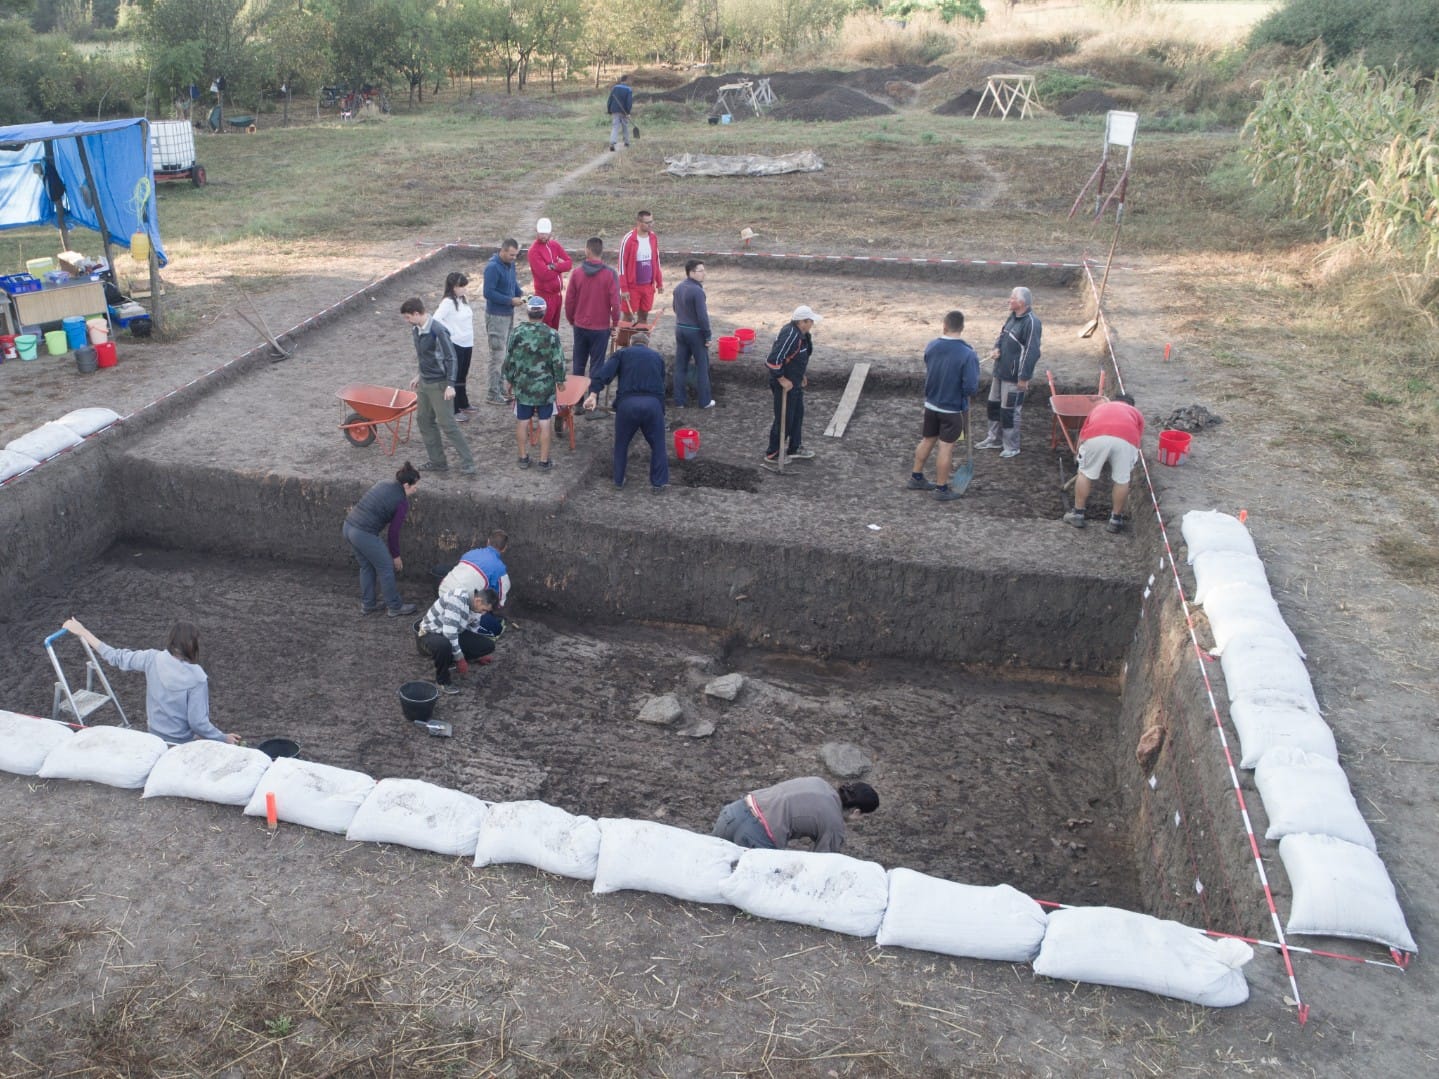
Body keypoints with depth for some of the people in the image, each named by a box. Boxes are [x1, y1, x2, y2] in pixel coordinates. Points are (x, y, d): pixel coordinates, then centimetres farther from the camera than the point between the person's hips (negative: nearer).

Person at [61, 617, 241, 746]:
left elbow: (115, 657, 1)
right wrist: (224, 738, -7)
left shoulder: (152, 659, -13)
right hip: (182, 744, -6)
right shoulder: (197, 678, -25)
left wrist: (82, 632, 12)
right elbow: (198, 723, -21)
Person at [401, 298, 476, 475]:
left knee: (447, 423, -8)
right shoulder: (416, 330, 5)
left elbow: (451, 358, -20)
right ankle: (438, 461, 21)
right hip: (424, 382, 9)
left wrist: (450, 385, -23)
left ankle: (467, 463, -2)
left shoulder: (438, 331, -21)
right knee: (424, 419, 12)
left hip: (438, 384, -9)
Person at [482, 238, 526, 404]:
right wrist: (511, 300, -22)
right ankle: (493, 394, 3)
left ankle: (500, 387, 27)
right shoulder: (492, 267, -20)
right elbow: (489, 293, -23)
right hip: (496, 316, -9)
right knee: (498, 356, -5)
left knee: (506, 353, 15)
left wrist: (521, 294, -1)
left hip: (509, 314, 9)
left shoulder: (510, 264, 6)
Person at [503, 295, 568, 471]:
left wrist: (509, 380, 12)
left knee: (522, 422, 14)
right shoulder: (552, 335, -13)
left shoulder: (518, 332, -9)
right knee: (545, 423, 7)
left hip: (523, 386, 2)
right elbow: (558, 362, -10)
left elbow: (510, 359, -2)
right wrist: (560, 380, 7)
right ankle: (544, 460, 13)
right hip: (546, 387, -1)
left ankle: (523, 457, 23)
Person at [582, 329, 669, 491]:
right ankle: (658, 482, 18)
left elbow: (603, 373, -2)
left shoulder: (622, 353, 15)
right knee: (658, 445, 15)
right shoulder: (657, 357, 22)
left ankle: (618, 479, 29)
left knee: (621, 444, 20)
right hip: (653, 404, 0)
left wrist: (593, 394, -12)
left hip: (627, 403, 0)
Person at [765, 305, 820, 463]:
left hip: (795, 383, 10)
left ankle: (795, 448, 35)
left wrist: (800, 376, 19)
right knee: (784, 419, 2)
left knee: (798, 415, 20)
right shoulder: (790, 336, -28)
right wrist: (782, 380, -24)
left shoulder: (800, 334, 3)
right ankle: (772, 453, 17)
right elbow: (773, 360, -32)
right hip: (785, 385, -10)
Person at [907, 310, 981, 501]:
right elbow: (971, 387, -24)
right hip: (953, 409, -5)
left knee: (927, 440, 20)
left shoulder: (930, 347, -6)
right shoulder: (967, 354, -23)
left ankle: (916, 478, 33)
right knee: (946, 447, 4)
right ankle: (942, 489, 14)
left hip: (931, 404, 5)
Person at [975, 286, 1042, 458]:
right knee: (994, 405, 18)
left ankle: (1011, 447, 12)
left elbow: (1032, 352, -21)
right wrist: (997, 349, -3)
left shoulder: (1031, 323, -20)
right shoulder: (1012, 317, 7)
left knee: (1009, 410, -1)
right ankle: (994, 439, 33)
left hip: (1014, 376, -9)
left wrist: (1024, 377, -21)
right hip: (1000, 371, 9)